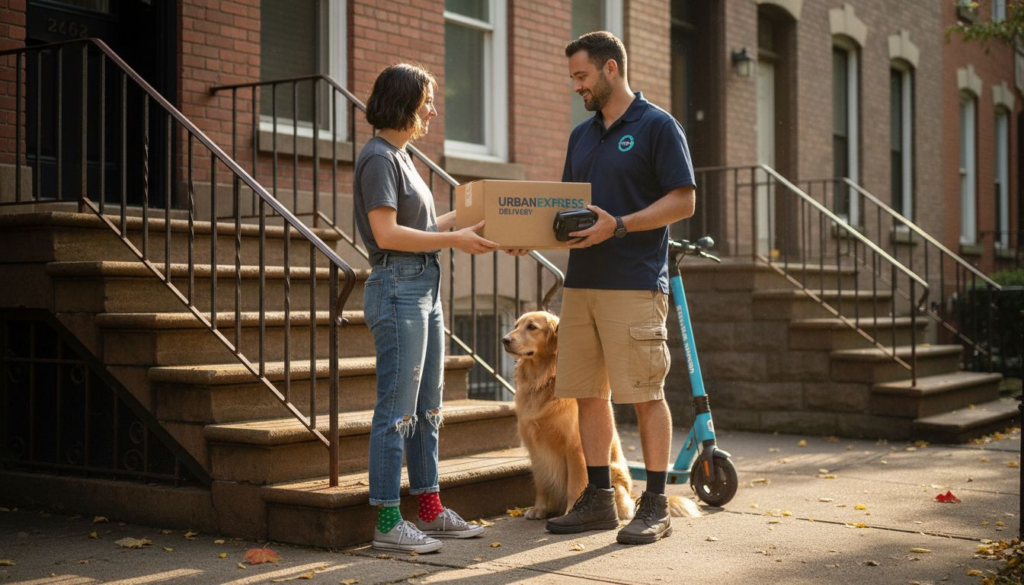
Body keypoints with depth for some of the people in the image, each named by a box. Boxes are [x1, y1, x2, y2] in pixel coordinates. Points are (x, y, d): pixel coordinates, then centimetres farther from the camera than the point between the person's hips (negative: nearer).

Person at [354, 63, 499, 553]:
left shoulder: (400, 156, 19)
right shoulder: (379, 157, -10)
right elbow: (387, 233, -19)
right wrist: (453, 239, -18)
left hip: (425, 288, 10)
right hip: (398, 287, -10)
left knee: (427, 407, 13)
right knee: (397, 410, -6)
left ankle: (429, 510, 22)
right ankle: (387, 522, 0)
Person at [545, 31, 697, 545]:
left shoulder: (657, 126, -3)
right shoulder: (581, 135, 18)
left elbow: (683, 200, -9)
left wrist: (619, 225, -20)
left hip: (634, 284, -7)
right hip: (581, 280, 7)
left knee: (644, 395, -3)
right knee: (588, 393, 8)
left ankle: (655, 506, 6)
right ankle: (597, 498, 18)